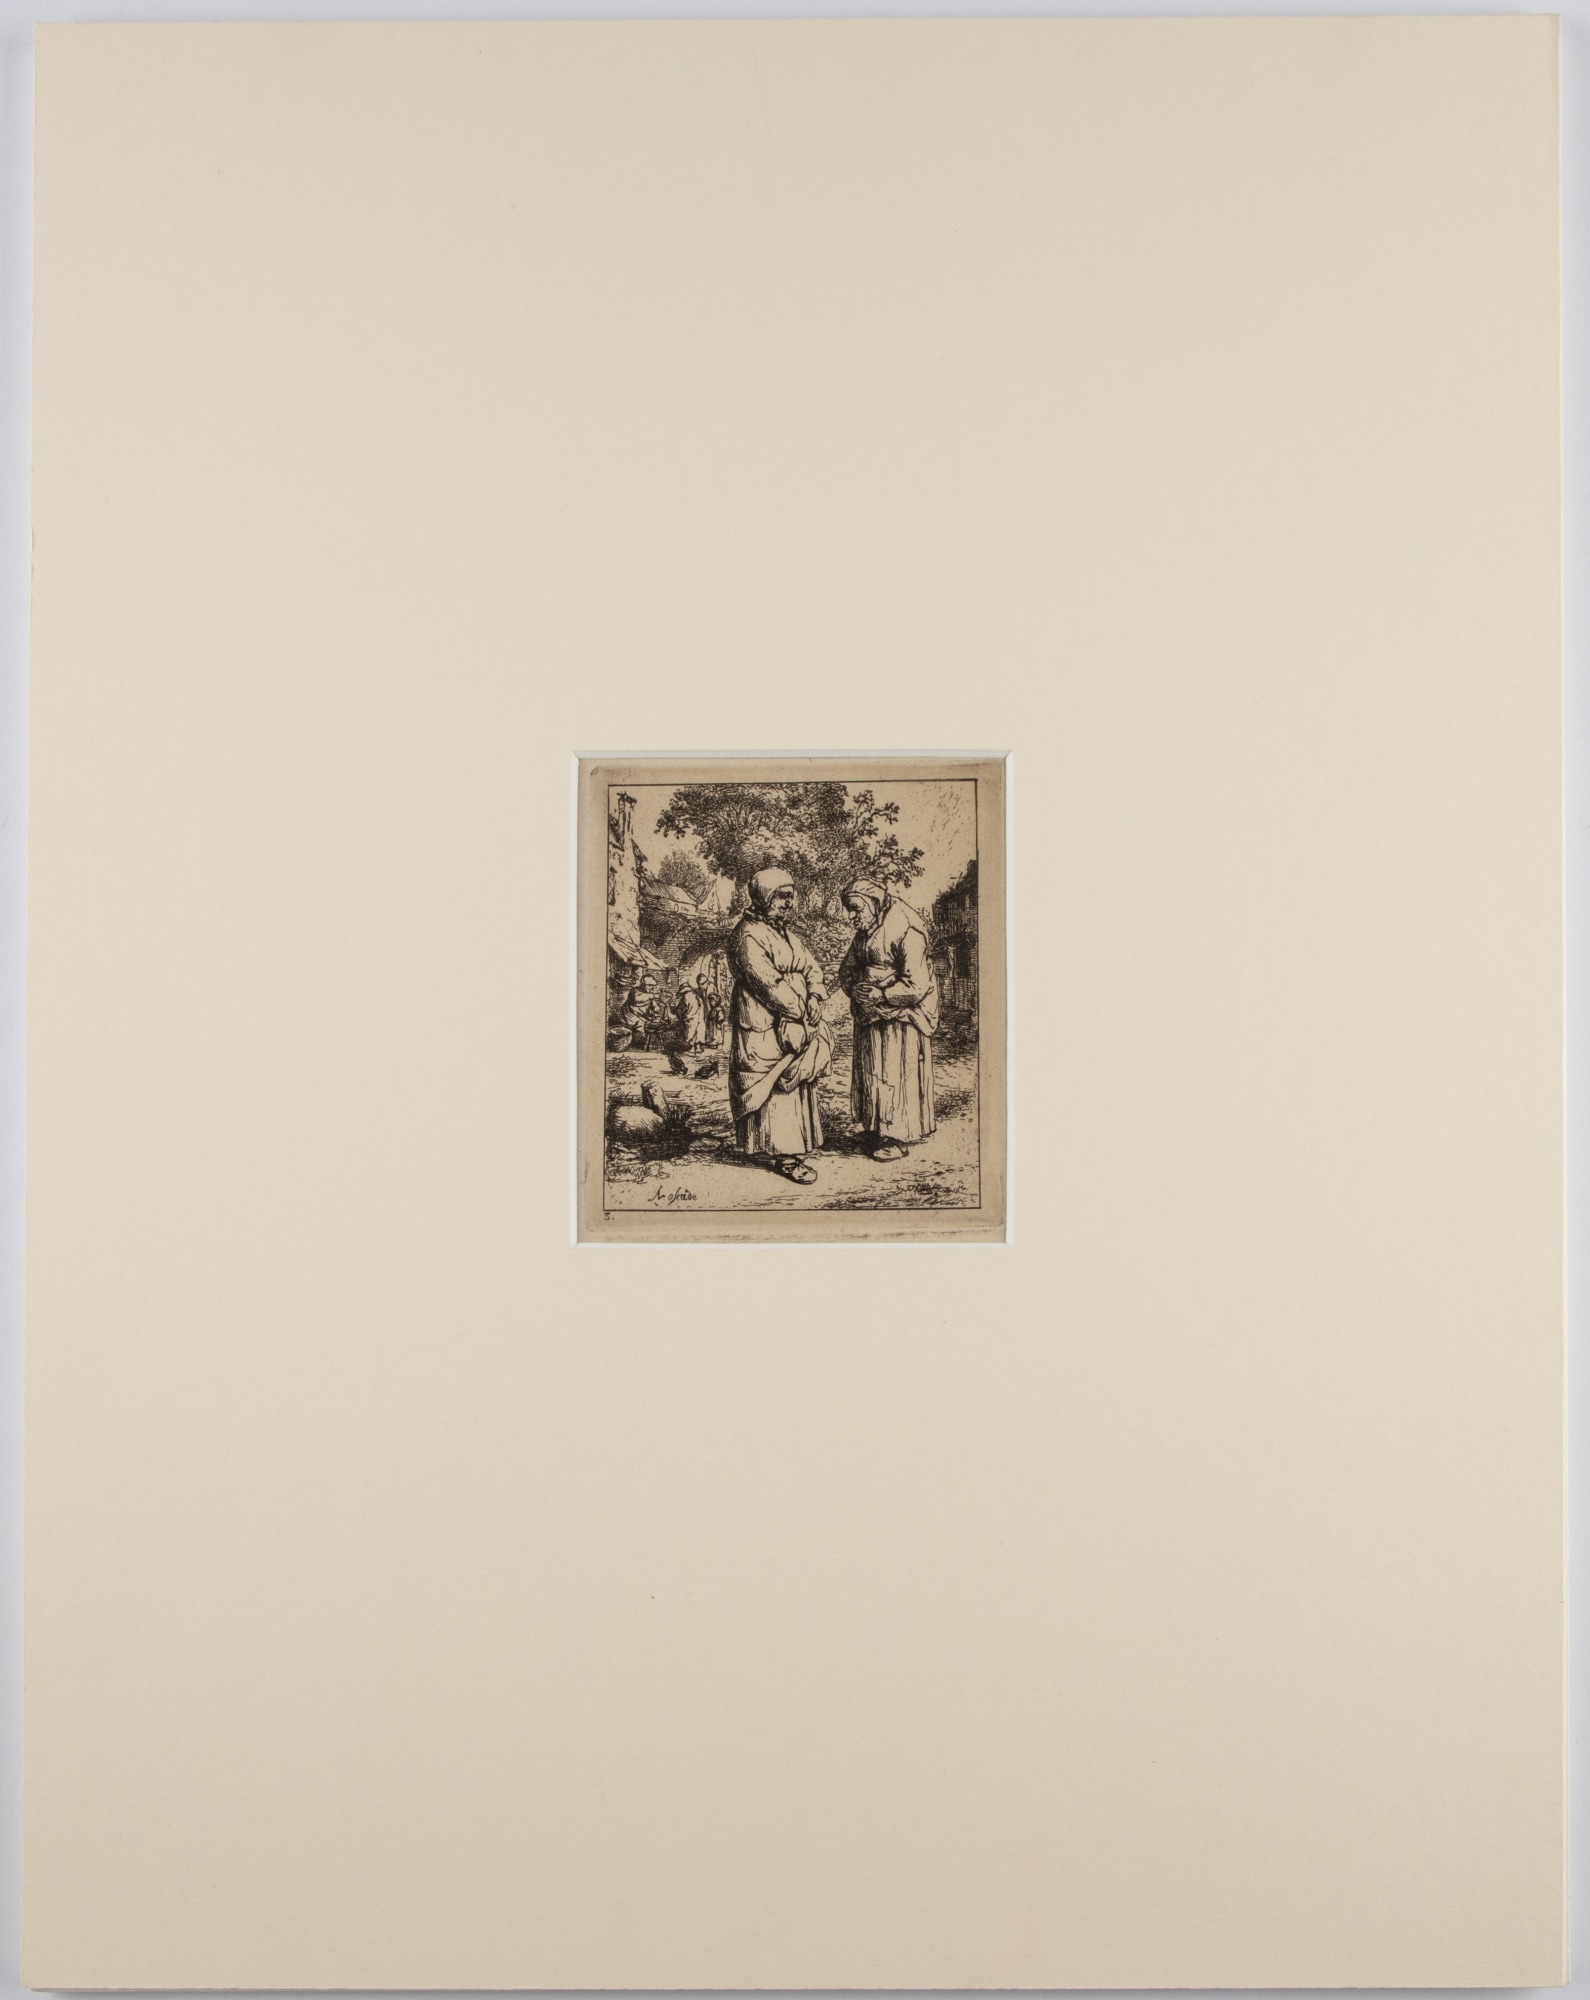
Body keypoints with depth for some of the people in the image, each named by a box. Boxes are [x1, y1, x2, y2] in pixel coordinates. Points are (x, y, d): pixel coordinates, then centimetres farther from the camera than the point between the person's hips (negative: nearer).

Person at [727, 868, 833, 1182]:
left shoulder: (790, 937, 17)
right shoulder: (748, 937, -13)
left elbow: (813, 970, 12)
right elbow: (769, 983, -19)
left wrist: (814, 998, -9)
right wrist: (801, 1011, -16)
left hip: (796, 1025, 9)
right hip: (763, 1030, -9)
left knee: (796, 1082, 11)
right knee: (776, 1087, -7)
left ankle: (790, 1148, 20)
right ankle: (784, 1156, -3)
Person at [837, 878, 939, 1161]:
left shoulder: (906, 931, -17)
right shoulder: (864, 933, 10)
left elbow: (917, 985, -21)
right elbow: (847, 969, 18)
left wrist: (880, 994, -19)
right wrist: (854, 988, -3)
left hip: (900, 1017, -8)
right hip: (870, 1018, 8)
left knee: (896, 1075, -4)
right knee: (870, 1073, 8)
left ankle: (898, 1139, 4)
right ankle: (876, 1133, 17)